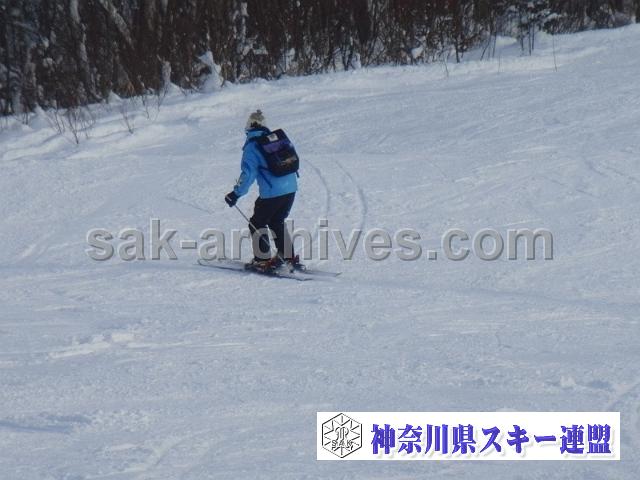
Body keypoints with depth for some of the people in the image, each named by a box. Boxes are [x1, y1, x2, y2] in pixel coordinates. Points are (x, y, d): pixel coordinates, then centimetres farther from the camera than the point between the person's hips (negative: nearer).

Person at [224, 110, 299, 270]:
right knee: (277, 222, 25)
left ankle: (262, 261, 10)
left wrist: (236, 194, -7)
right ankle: (288, 257, 25)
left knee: (257, 224, 11)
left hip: (271, 193, -6)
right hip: (291, 189, 6)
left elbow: (248, 173, -14)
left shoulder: (252, 146, -8)